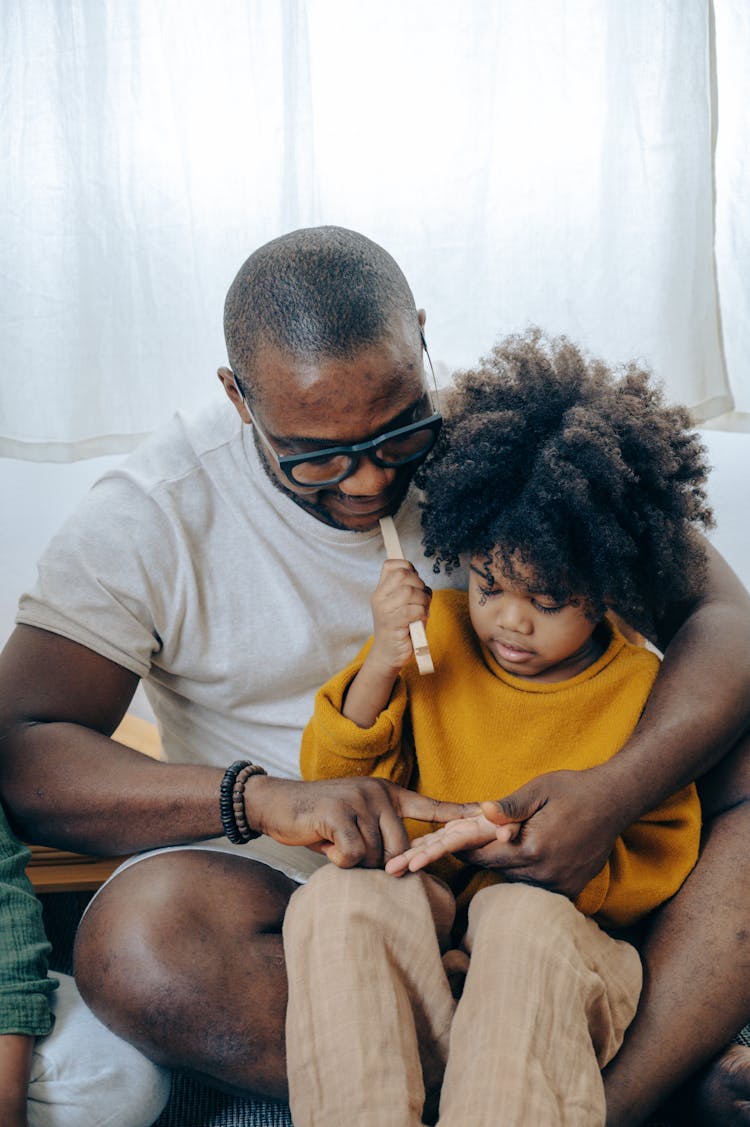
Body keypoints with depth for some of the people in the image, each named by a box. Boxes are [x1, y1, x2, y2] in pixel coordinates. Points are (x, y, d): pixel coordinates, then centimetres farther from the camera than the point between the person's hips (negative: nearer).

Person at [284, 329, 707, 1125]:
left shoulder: (641, 691, -3)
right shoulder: (434, 631, 3)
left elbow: (654, 871, 1)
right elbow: (332, 781, 7)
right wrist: (380, 667, -11)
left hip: (557, 917, -2)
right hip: (413, 916, 2)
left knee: (528, 924, -37)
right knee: (332, 899, -31)